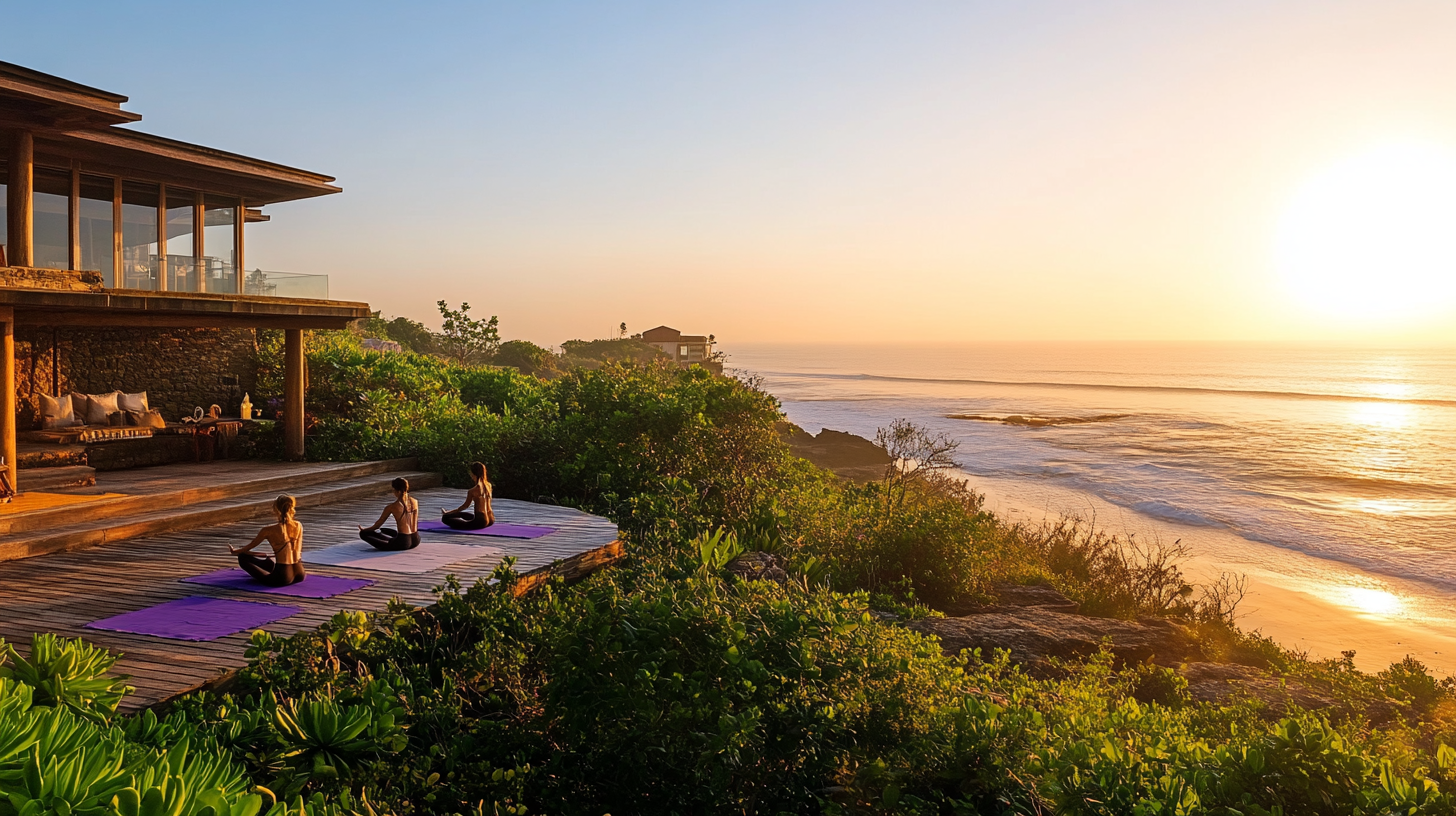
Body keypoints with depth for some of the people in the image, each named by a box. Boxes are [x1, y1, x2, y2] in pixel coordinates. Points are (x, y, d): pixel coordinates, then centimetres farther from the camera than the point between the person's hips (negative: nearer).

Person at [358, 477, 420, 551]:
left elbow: (378, 524, 1)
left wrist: (364, 529, 19)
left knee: (363, 533, -1)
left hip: (403, 542, -7)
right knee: (383, 530, 37)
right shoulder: (414, 502, 2)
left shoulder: (392, 507, -11)